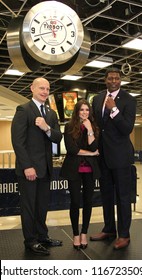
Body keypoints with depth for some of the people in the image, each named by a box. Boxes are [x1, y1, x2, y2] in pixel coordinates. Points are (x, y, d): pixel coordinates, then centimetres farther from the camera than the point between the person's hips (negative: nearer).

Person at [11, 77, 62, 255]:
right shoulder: (23, 110, -7)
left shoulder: (51, 113, 13)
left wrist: (47, 128, -15)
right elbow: (18, 141, -14)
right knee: (29, 205, 6)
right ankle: (31, 241, 19)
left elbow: (58, 138, 6)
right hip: (29, 167, -6)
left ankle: (42, 236, 28)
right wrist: (27, 166, -19)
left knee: (42, 205, 14)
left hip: (45, 167, 6)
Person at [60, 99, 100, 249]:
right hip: (74, 169, -2)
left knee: (88, 201, 7)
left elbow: (93, 147, -7)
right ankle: (76, 234, 18)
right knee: (75, 202, 1)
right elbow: (70, 148, -10)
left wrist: (89, 129, -12)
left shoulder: (93, 127, 7)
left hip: (90, 169, 2)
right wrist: (90, 153, -7)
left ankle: (84, 233, 23)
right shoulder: (69, 127, -1)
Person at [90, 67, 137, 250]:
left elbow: (127, 129, -17)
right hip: (102, 154, 6)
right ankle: (109, 229, 32)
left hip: (119, 155, -6)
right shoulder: (97, 99, 9)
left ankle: (124, 235, 18)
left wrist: (114, 109, -25)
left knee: (123, 195, 4)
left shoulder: (128, 100, -9)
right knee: (106, 193, 16)